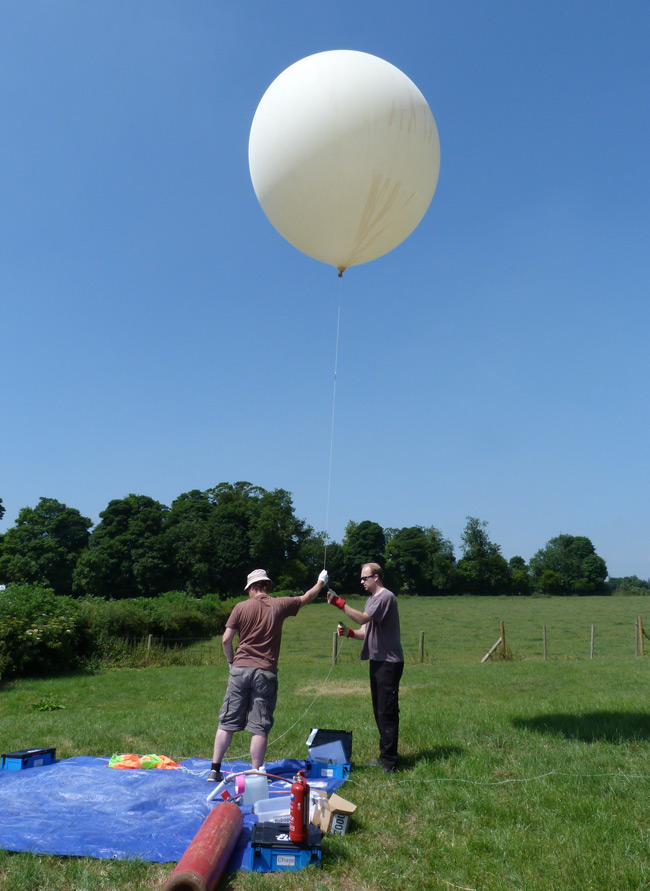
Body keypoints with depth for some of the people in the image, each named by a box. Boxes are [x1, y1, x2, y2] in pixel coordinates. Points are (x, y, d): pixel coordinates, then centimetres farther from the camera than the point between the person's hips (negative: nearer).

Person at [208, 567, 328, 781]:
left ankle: (214, 770, 13)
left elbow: (226, 639, -1)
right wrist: (321, 582, 37)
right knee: (260, 727, 4)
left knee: (227, 722, 9)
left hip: (240, 669, 1)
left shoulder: (241, 607, 1)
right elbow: (307, 598, 19)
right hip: (266, 673, -1)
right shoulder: (280, 605, 3)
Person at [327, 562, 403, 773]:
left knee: (387, 711, -6)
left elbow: (363, 619, -24)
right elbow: (366, 632, 16)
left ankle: (389, 761, -1)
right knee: (380, 710, 15)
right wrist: (349, 632, -3)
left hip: (389, 662, -10)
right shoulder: (371, 600, 17)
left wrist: (340, 603, -25)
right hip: (377, 660, 10)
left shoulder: (386, 597, -13)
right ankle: (385, 755, 24)